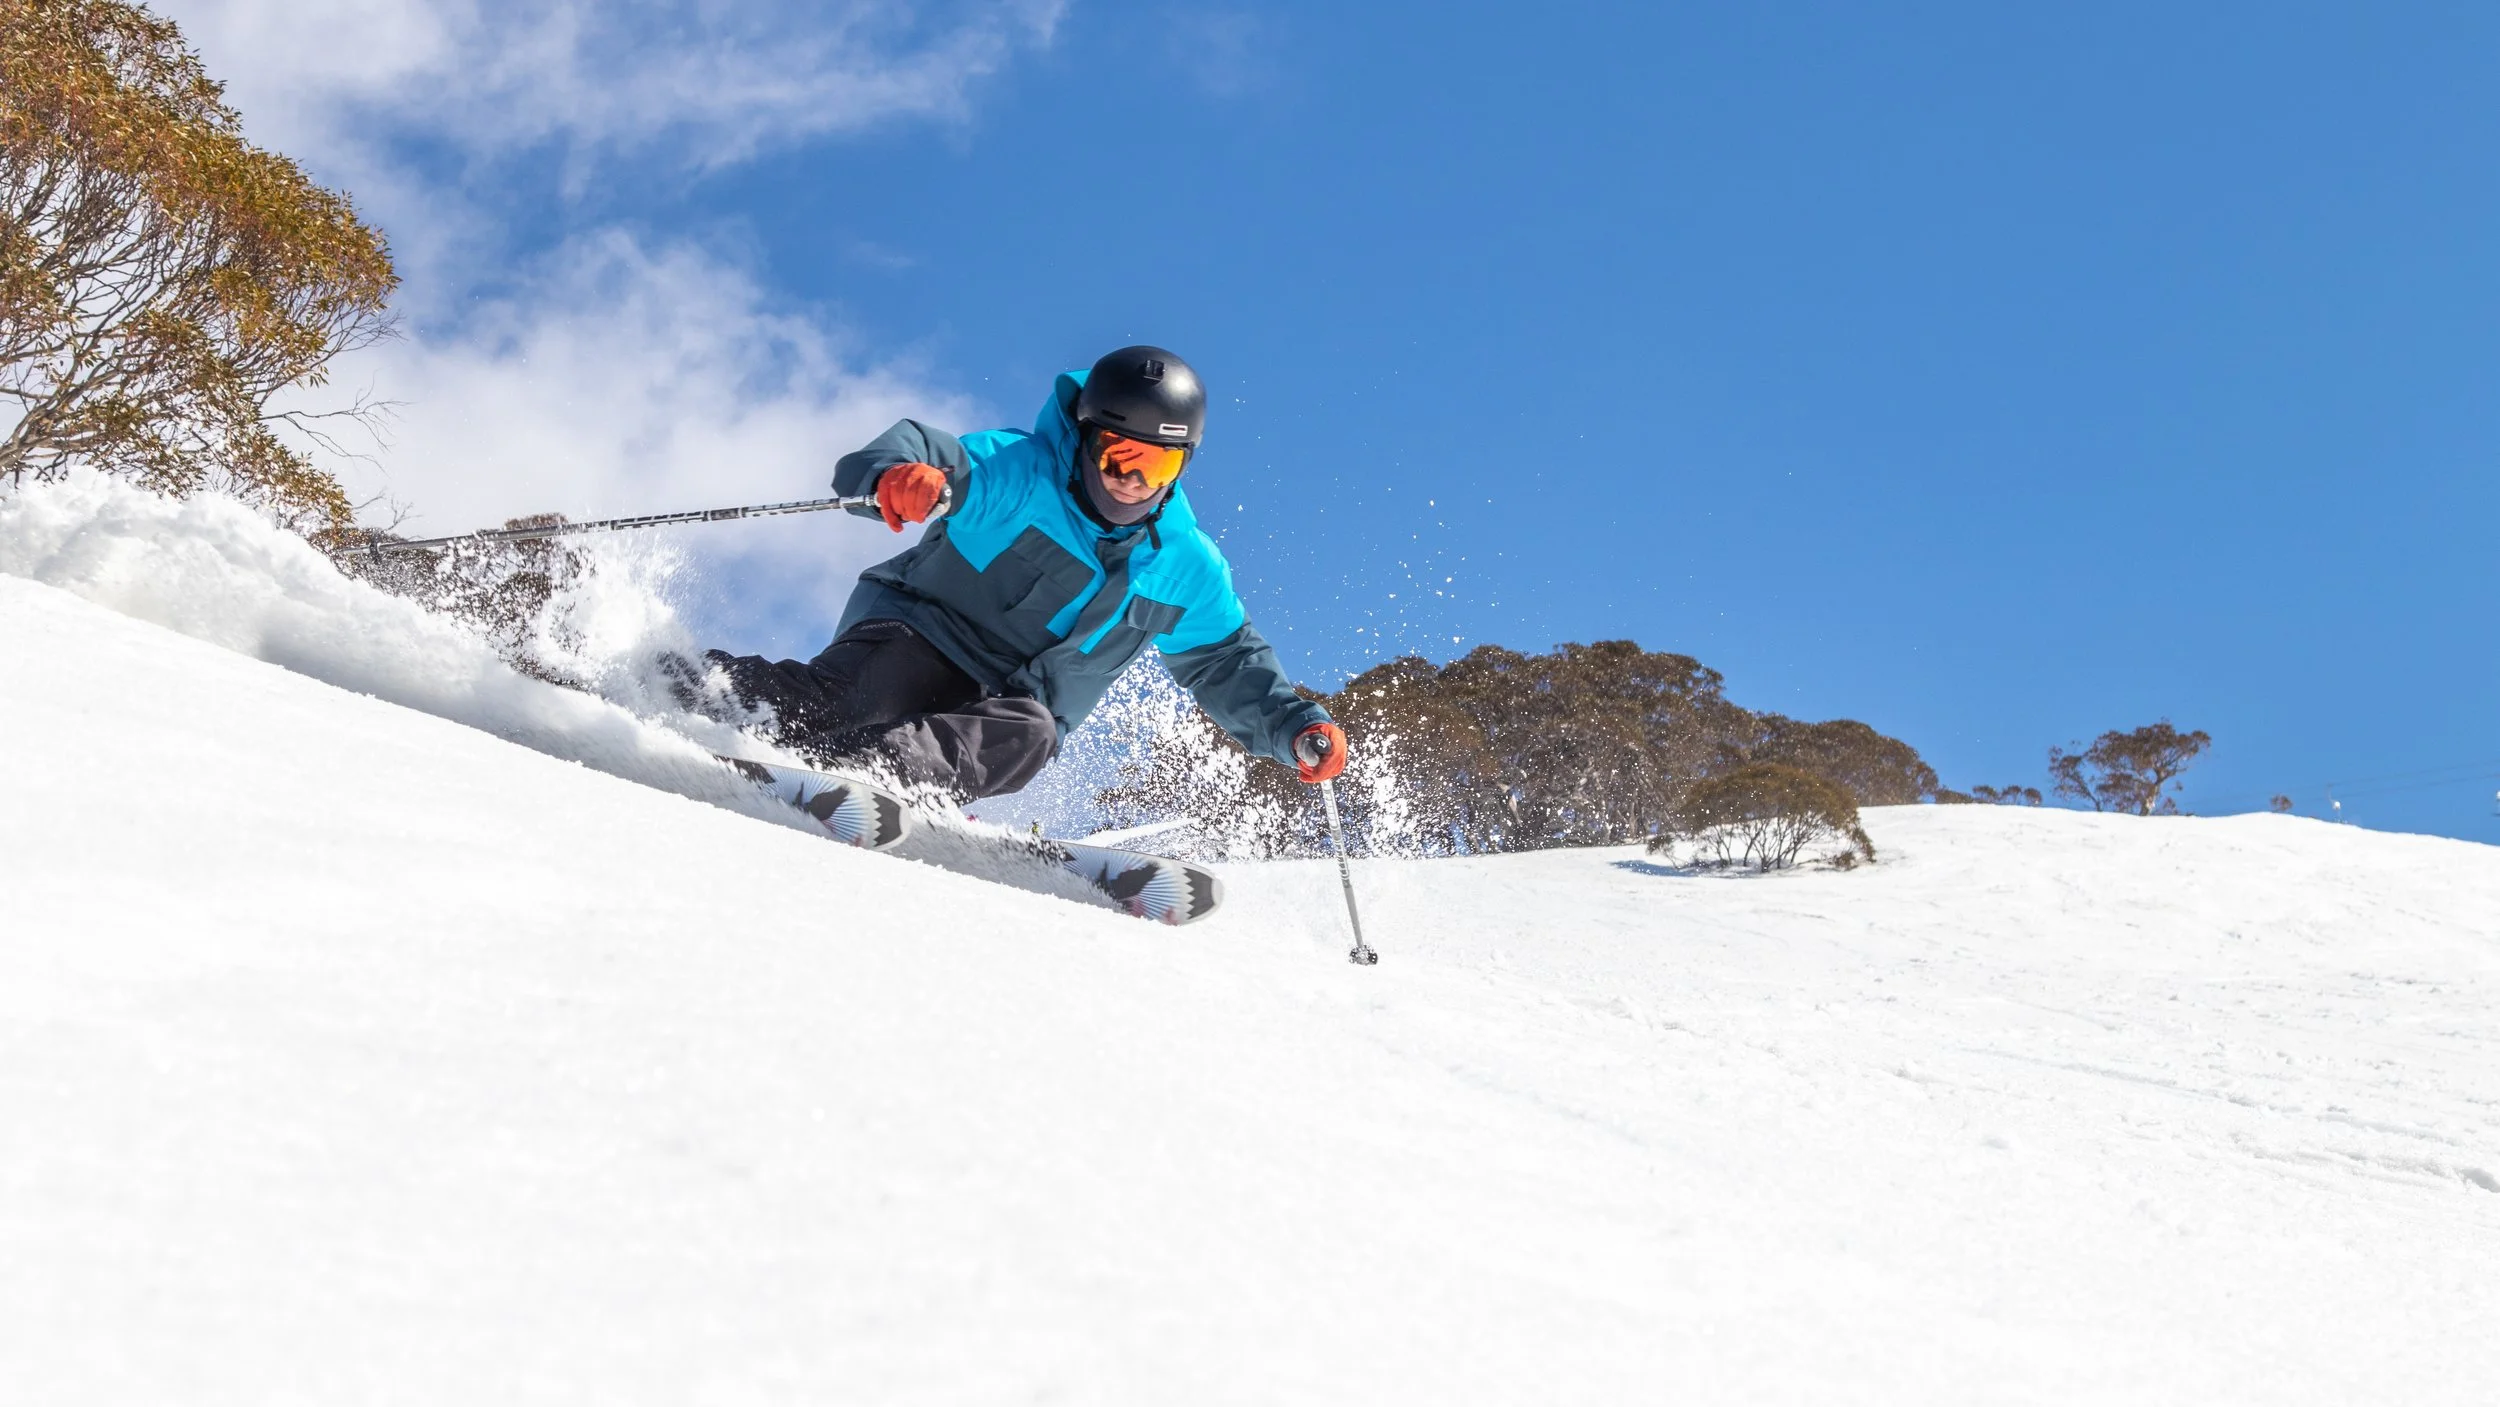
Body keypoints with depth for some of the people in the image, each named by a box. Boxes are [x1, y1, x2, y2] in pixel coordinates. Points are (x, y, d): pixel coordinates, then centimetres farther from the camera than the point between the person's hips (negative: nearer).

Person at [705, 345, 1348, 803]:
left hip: (1016, 702, 3)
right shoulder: (1020, 471, -12)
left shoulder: (1188, 569, 3)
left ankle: (864, 769, -52)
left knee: (1024, 736, -32)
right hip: (916, 627, -3)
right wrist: (893, 474, -51)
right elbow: (916, 450, -25)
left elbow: (1228, 663, 13)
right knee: (875, 681, -36)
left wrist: (1295, 726, -3)